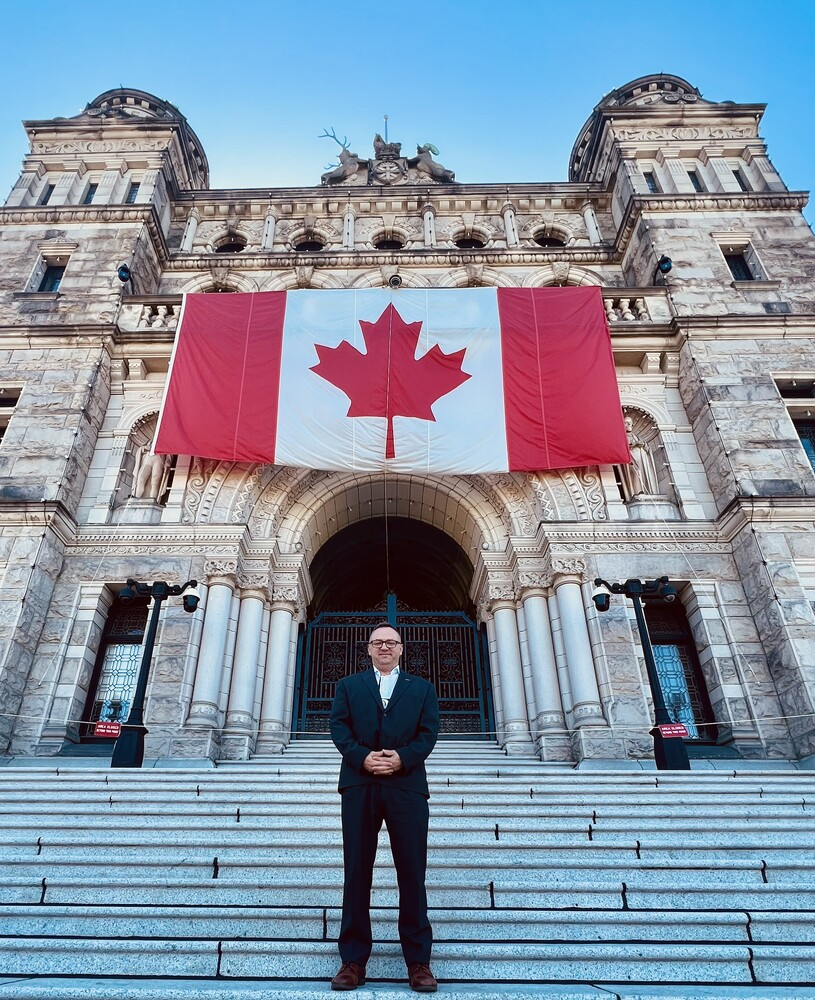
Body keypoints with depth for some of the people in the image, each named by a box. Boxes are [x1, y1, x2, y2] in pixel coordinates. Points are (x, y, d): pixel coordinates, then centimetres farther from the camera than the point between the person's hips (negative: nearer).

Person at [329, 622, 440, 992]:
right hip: (359, 785, 0)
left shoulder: (422, 688, 14)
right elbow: (338, 727, 2)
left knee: (412, 872, 3)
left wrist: (402, 758, -14)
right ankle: (354, 959, 15)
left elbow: (428, 732, 3)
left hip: (407, 785, 0)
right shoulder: (348, 685, 14)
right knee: (356, 871, 5)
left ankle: (418, 960, 13)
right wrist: (362, 757, -14)